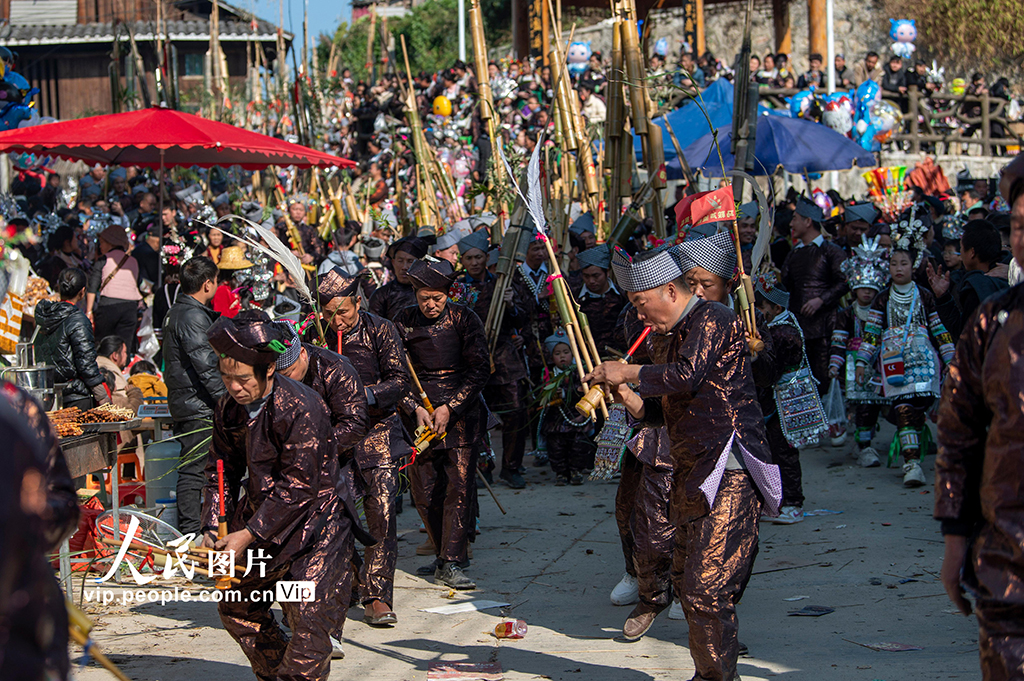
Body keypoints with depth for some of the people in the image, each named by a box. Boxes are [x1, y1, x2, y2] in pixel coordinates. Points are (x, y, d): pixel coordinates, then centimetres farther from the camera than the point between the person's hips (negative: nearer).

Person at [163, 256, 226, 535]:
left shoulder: (176, 312, 16)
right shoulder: (193, 316, -17)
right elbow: (206, 366, -21)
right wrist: (227, 399, -18)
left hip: (182, 404, 10)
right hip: (198, 406, -10)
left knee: (191, 467, 14)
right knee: (194, 469, -7)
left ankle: (188, 529, 19)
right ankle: (191, 532, -4)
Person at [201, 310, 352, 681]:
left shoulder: (301, 408, -24)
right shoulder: (228, 409, -1)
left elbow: (298, 486, -25)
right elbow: (221, 471, 8)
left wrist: (248, 534, -25)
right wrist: (213, 528, -6)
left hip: (314, 522, -8)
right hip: (262, 518, 8)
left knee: (308, 615, -18)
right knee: (236, 606, 14)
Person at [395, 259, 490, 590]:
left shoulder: (465, 319, -4)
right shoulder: (404, 321, 2)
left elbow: (479, 370, -4)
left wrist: (449, 408, -11)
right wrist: (415, 408, -8)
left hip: (461, 412, -2)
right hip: (420, 412, 2)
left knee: (459, 485, -11)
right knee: (424, 491, 2)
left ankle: (451, 563, -11)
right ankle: (444, 551, 20)